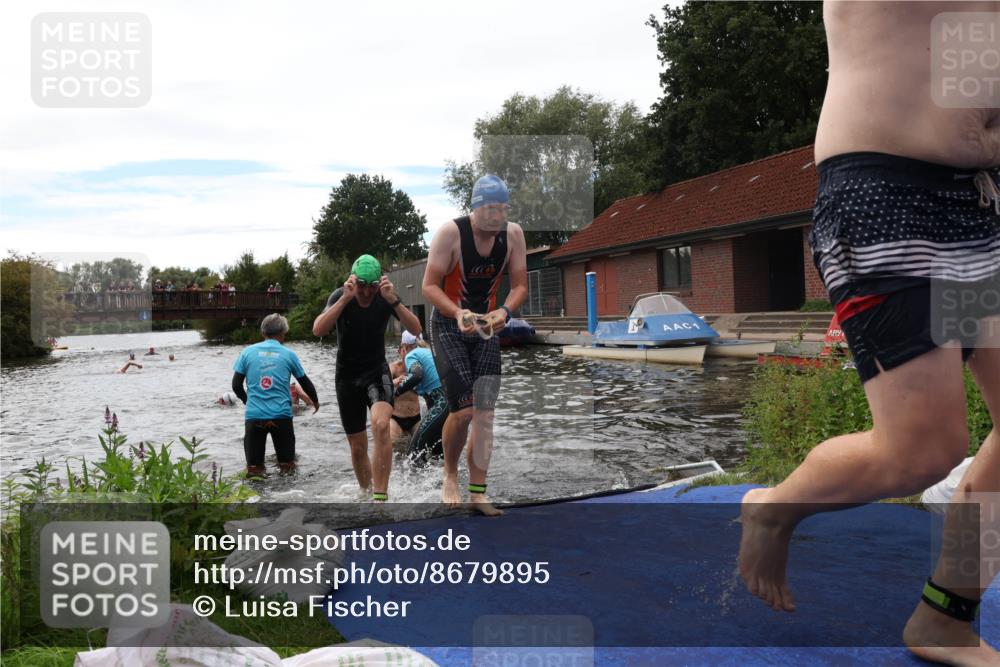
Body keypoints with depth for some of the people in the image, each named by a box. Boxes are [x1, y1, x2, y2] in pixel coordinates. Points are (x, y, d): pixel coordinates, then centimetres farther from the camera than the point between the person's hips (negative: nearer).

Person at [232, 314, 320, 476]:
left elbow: (236, 385, 5)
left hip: (254, 415, 1)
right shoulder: (288, 354, 3)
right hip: (281, 415, -1)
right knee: (287, 464, 11)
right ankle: (286, 468, -15)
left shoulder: (248, 352, 4)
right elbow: (305, 382, 13)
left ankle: (254, 470, -17)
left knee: (253, 467, 9)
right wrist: (315, 401, 32)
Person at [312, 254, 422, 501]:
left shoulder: (386, 298, -9)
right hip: (347, 376, 1)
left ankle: (380, 496, -27)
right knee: (357, 447, 8)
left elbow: (416, 330, -19)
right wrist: (346, 298, -35)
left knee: (381, 425, -30)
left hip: (377, 371, -1)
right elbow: (318, 330, -27)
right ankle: (366, 492, 32)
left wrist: (393, 300, -31)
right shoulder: (340, 296, -11)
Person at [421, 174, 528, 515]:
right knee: (463, 410, -10)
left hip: (486, 327, 4)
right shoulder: (450, 232, -18)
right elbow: (429, 286, -16)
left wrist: (504, 311, -22)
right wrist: (458, 312, -33)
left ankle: (478, 493, 6)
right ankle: (450, 476, 17)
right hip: (448, 326, -4)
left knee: (485, 411, -3)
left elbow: (520, 285, -1)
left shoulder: (513, 234, -7)